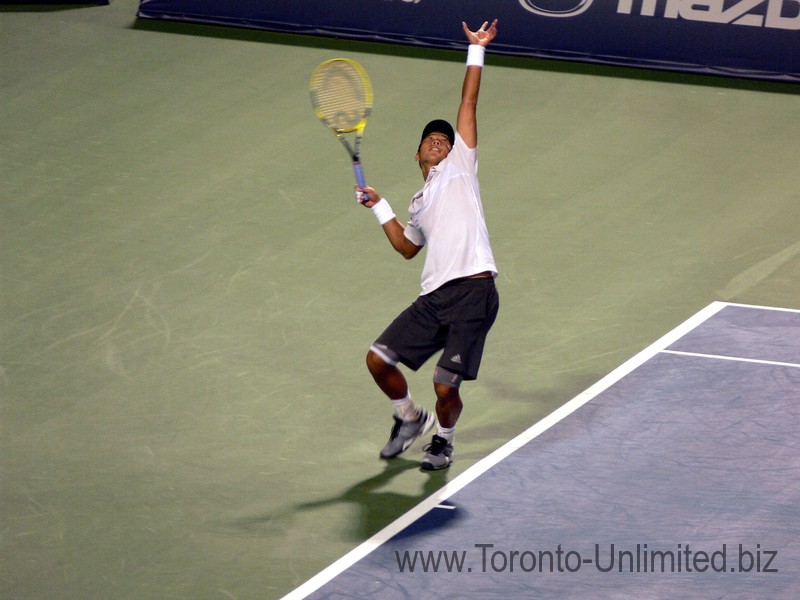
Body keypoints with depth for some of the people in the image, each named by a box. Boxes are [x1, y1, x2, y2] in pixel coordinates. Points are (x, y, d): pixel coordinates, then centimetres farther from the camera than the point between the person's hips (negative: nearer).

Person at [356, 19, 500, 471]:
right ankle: (410, 418, 27)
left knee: (446, 388, -8)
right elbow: (407, 247, 35)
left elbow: (469, 104, 8)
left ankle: (443, 440, 24)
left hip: (473, 293, -6)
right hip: (434, 297, 6)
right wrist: (380, 208, 28)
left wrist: (477, 50, 5)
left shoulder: (460, 167, 11)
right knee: (379, 359, 0)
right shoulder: (420, 204, 27)